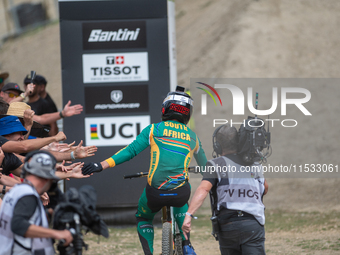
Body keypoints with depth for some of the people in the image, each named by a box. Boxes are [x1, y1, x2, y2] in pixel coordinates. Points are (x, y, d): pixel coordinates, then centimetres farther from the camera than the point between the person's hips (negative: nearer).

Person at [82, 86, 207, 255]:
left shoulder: (154, 129, 9)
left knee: (143, 218, 30)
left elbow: (130, 151, -1)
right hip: (180, 194, 2)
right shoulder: (192, 137, 18)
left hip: (155, 193, -2)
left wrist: (102, 165, -3)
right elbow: (205, 167, 33)